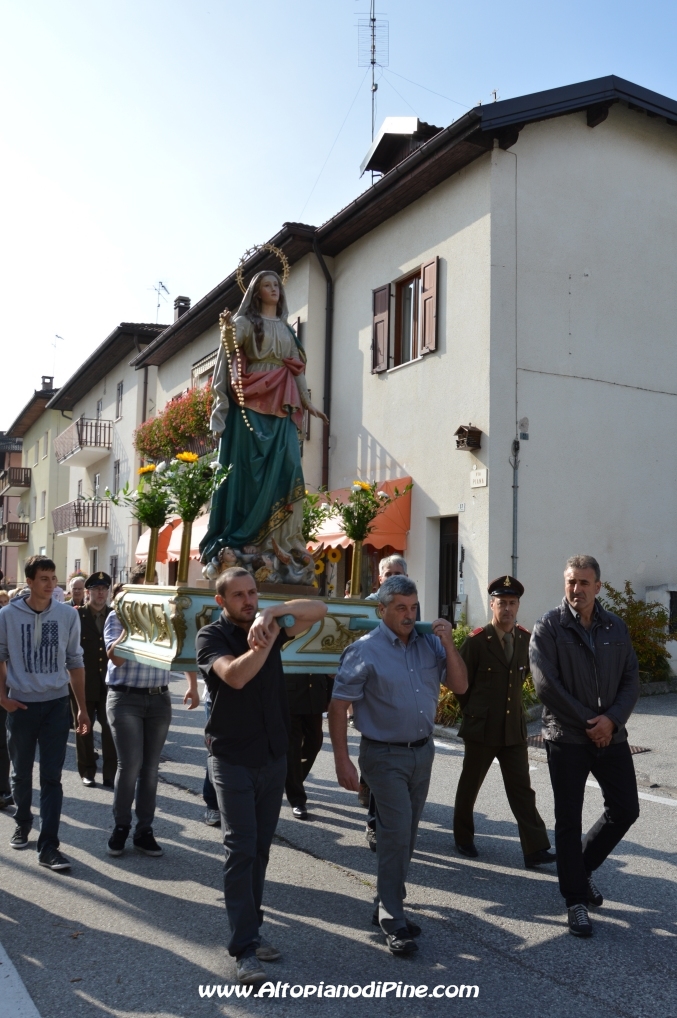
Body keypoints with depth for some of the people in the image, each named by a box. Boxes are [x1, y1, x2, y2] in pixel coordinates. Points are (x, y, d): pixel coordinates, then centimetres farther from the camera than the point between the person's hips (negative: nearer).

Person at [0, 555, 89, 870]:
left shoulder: (67, 616, -1)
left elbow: (75, 663, 5)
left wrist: (82, 708, 4)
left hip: (57, 704, 0)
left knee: (51, 777, -2)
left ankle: (48, 846, 2)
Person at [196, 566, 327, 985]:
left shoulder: (268, 628, 5)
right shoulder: (212, 636, -8)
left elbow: (319, 610, -4)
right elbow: (234, 675, -26)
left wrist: (274, 612, -17)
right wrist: (264, 644, -27)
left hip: (274, 757, 5)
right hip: (233, 759, -5)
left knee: (260, 848, 12)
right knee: (241, 849, -5)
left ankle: (250, 929, 24)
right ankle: (245, 948, 0)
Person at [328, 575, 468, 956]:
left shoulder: (430, 643, 1)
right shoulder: (365, 650, -13)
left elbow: (460, 685, 0)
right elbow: (339, 706, -12)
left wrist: (449, 644, -13)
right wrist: (343, 760, -17)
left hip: (423, 752, 5)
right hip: (386, 756, -5)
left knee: (405, 836, 14)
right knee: (396, 834, -7)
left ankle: (388, 907, 30)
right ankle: (393, 921, 7)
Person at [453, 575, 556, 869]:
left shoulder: (525, 639, 1)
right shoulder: (476, 641, -12)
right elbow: (461, 682, -3)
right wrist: (473, 713, 6)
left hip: (515, 727, 3)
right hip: (481, 728, -3)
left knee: (522, 789, 1)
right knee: (470, 785, 12)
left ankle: (535, 849, 2)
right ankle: (463, 838, 30)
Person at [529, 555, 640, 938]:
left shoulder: (616, 627, 4)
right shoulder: (549, 628, -8)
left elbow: (631, 680, 3)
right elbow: (547, 686, -13)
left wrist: (612, 719, -13)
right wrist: (588, 723, -12)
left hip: (611, 735, 4)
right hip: (567, 738, -4)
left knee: (626, 809, 9)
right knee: (569, 820, 2)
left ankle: (583, 867, 33)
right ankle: (576, 900, 16)